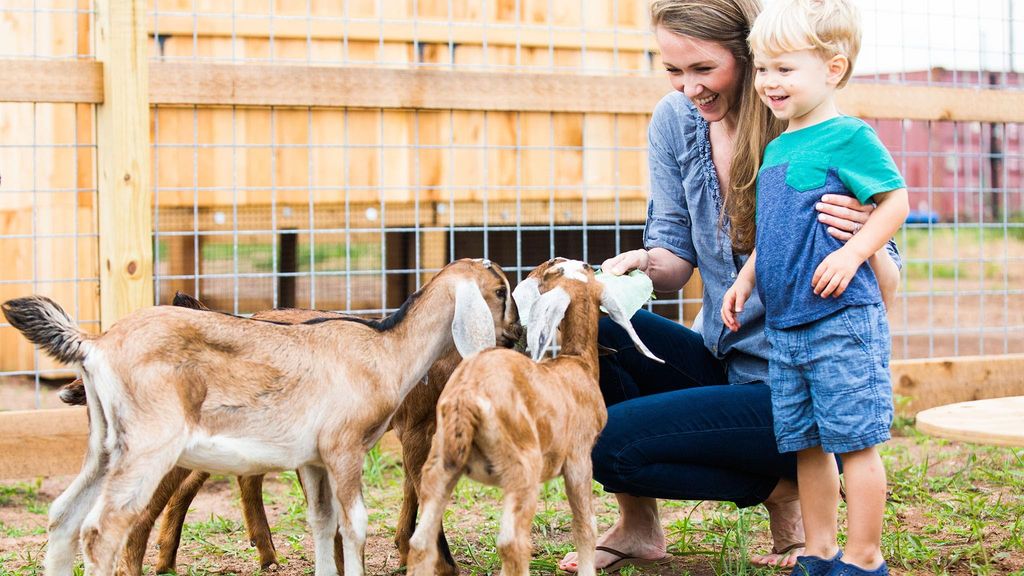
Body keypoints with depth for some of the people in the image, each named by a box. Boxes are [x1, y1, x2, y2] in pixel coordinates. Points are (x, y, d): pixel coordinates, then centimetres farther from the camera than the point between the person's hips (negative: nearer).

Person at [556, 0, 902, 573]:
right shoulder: (675, 123, 0)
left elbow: (886, 291, -12)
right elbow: (677, 261, 4)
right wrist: (643, 263, -20)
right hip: (718, 363, 6)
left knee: (608, 443, -21)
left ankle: (781, 489, 3)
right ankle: (637, 525, 1)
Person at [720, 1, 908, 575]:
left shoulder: (848, 137, -10)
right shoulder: (775, 148, 15)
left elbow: (896, 200, -10)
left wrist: (852, 252, -21)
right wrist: (746, 278, 17)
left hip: (841, 323, -8)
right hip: (784, 327, 8)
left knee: (854, 441, -2)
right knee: (805, 443, 12)